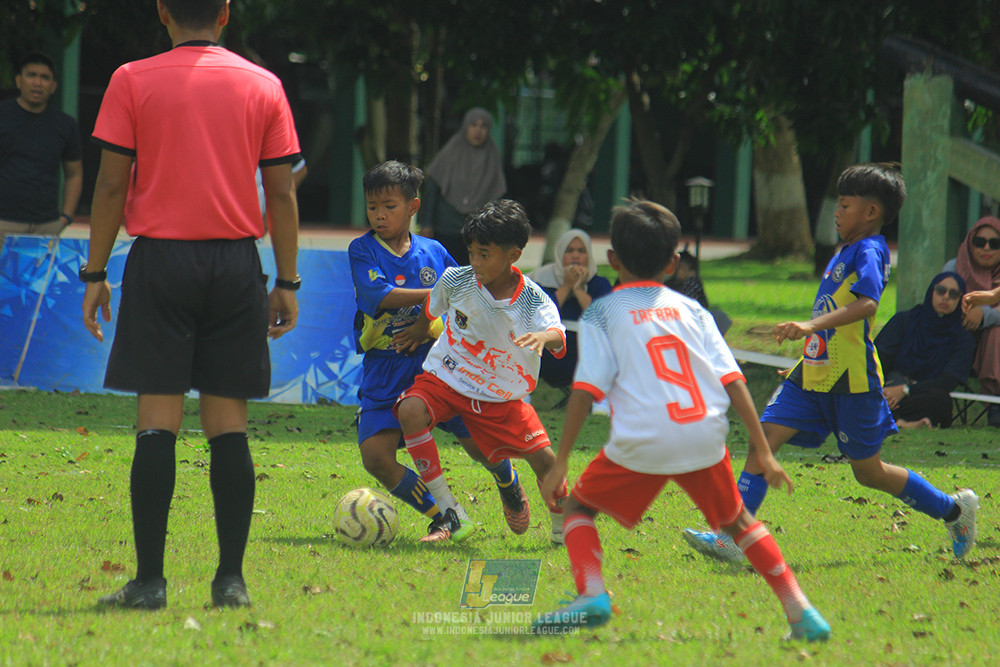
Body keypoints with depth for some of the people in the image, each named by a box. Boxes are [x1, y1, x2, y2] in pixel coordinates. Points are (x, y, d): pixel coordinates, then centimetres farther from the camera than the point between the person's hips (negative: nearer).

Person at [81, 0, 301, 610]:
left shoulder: (133, 81, 0)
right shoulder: (263, 85, 5)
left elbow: (112, 184, -2)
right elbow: (281, 193, 5)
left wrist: (95, 273, 4)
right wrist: (287, 282, 10)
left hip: (160, 261, -2)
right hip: (236, 262, 2)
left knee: (158, 422, -3)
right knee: (229, 424, 4)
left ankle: (150, 579, -7)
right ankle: (231, 578, 1)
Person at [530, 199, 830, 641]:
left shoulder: (602, 313, 7)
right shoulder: (691, 310, 16)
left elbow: (585, 391, -2)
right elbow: (732, 381, 8)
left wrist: (560, 463, -1)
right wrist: (761, 449, 10)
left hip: (643, 443, -3)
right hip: (706, 439, 3)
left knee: (578, 508, 17)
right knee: (736, 521, 25)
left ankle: (591, 593, -7)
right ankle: (801, 611, 15)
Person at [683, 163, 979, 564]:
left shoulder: (870, 252, -14)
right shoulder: (846, 252, 15)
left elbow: (867, 304, -33)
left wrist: (812, 326, -44)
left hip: (852, 380, -8)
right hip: (814, 373, 8)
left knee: (868, 471, 3)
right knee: (765, 437, -7)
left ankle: (955, 509, 23)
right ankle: (732, 537, -12)